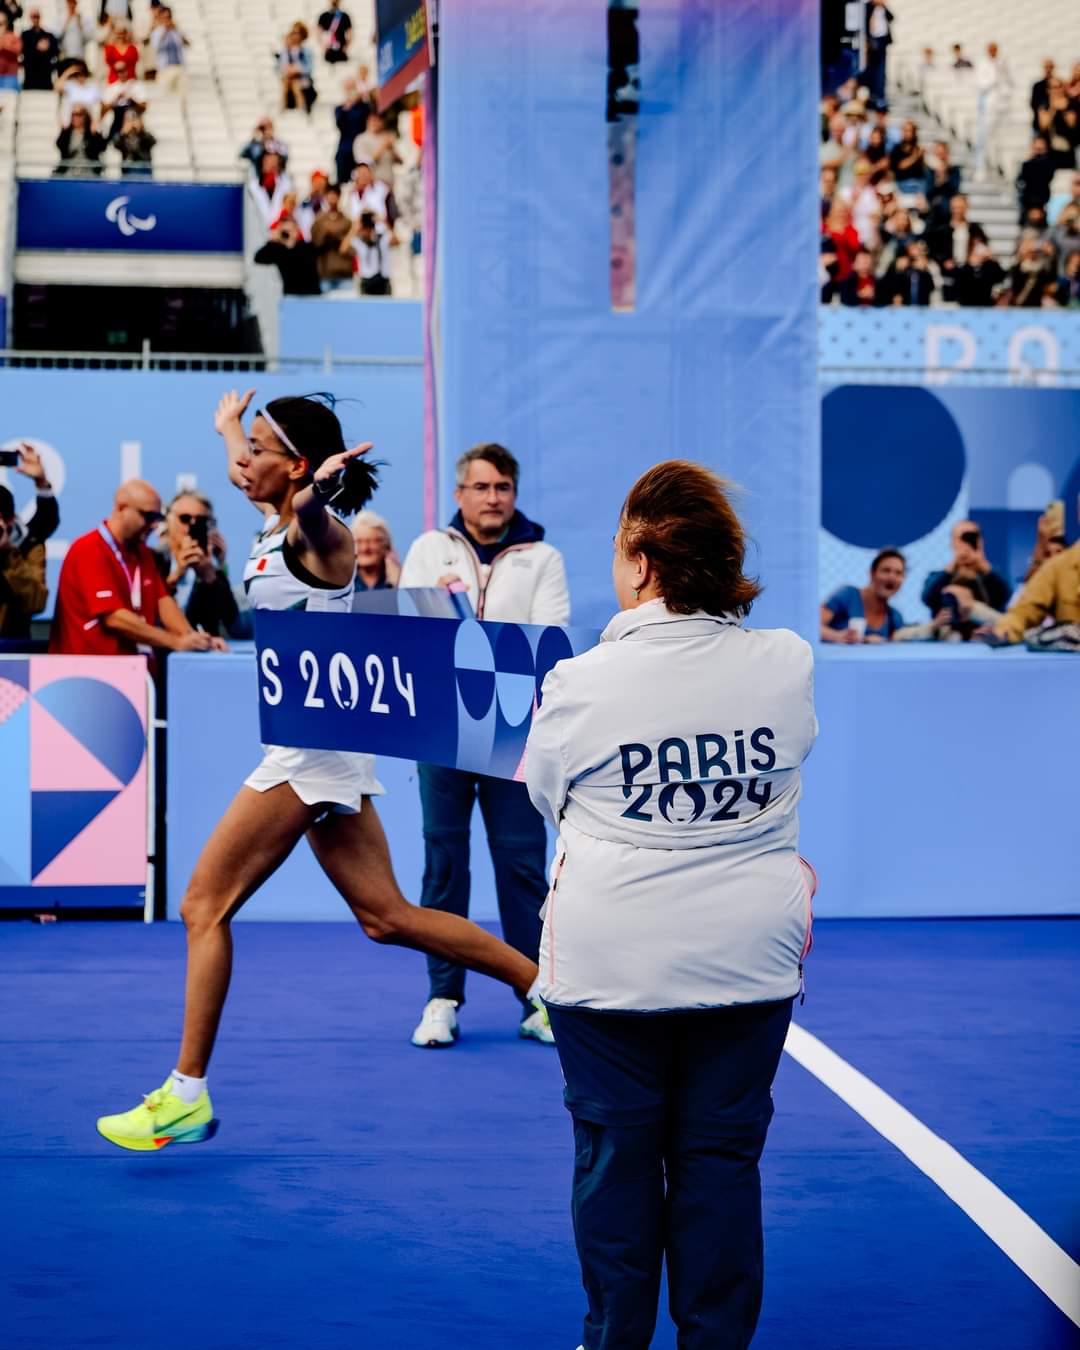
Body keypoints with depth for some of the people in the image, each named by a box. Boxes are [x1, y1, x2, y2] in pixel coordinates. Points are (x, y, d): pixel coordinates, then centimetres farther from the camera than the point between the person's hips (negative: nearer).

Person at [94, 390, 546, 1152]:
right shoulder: (276, 525, 12)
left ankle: (186, 1099, -4)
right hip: (314, 747, 10)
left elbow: (311, 513, -40)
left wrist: (319, 487, -61)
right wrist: (228, 426, 52)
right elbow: (242, 474, 36)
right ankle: (548, 985, 12)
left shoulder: (319, 534, -13)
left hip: (313, 744, -10)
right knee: (387, 917, 9)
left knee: (205, 905, -6)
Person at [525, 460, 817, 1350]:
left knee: (616, 1154, 10)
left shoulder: (580, 683, -14)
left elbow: (547, 798, 3)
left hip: (609, 961, -2)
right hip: (749, 958, 2)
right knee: (721, 1159, 10)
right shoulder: (788, 664, -7)